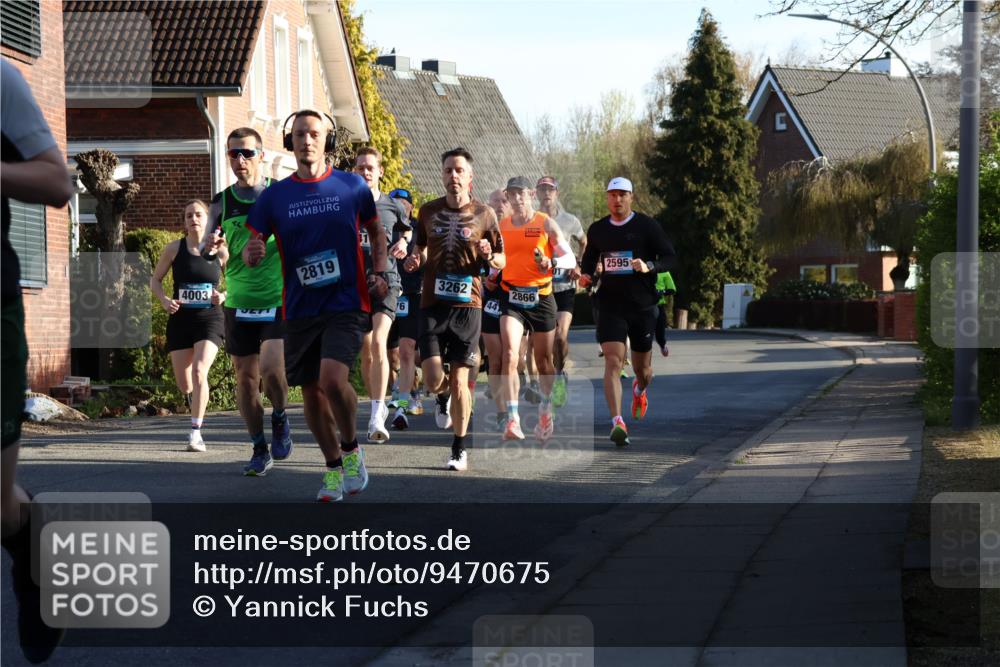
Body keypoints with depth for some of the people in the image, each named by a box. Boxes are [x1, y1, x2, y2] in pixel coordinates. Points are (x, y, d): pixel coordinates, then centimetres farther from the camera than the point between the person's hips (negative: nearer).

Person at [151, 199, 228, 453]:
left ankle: (196, 432, -18)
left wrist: (223, 296, -10)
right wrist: (164, 300, -9)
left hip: (209, 318, -2)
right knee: (184, 384, 4)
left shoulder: (220, 251, 0)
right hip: (180, 319, 2)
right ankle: (196, 407, 40)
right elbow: (155, 280, 10)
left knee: (199, 370, -23)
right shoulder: (174, 248, 1)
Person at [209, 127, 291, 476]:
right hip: (239, 304, 3)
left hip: (280, 302, -3)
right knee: (246, 377, 5)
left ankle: (280, 418, 11)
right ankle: (260, 450, 18)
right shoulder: (221, 204, 3)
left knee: (271, 368, -20)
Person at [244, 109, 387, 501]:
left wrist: (379, 273, 3)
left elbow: (376, 231, 17)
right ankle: (333, 466, 27)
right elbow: (251, 249, 4)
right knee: (310, 391, 7)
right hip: (300, 308, 3)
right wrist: (253, 254, -20)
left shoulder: (352, 187, 2)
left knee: (332, 379, -22)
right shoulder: (274, 196, 3)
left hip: (346, 304, -3)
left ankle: (351, 448, 4)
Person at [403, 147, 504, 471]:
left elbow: (501, 260, 10)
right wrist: (415, 260, 0)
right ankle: (444, 397, 29)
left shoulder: (484, 214, 4)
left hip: (467, 305, -1)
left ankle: (459, 448, 12)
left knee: (459, 381, -3)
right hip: (433, 304, 1)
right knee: (433, 380, -9)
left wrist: (490, 257, -12)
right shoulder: (428, 211, 8)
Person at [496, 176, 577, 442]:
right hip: (511, 297, 1)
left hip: (541, 297, -1)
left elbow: (570, 259, -4)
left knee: (543, 359, 11)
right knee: (510, 355, -18)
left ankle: (545, 409, 37)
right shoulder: (501, 226, 7)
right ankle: (513, 419, -22)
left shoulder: (546, 224, -1)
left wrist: (552, 263, -23)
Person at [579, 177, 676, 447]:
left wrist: (649, 267, -22)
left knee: (642, 366, 12)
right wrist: (586, 276, 1)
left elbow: (669, 257, -3)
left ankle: (640, 390, 50)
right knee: (613, 360, -17)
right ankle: (617, 422, -25)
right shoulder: (597, 229, 7)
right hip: (610, 305, 1)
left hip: (643, 305, -1)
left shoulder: (647, 226, -2)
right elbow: (589, 258, 23)